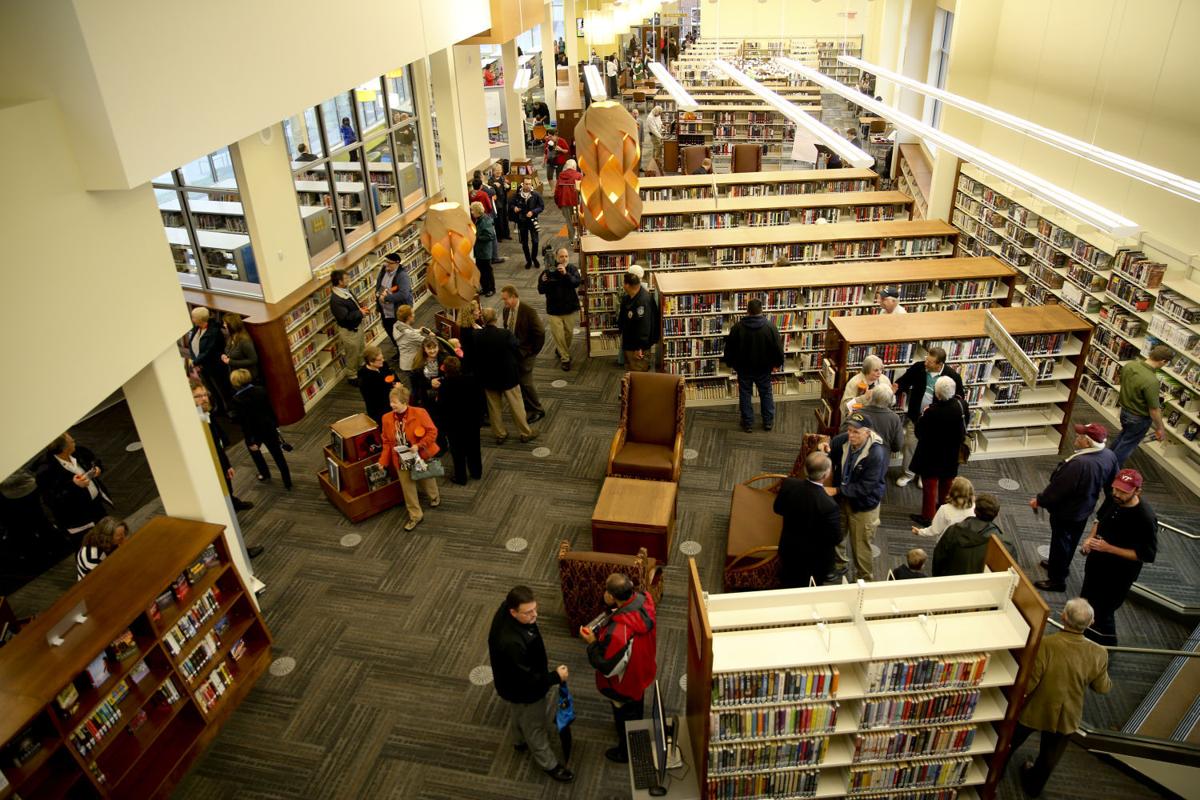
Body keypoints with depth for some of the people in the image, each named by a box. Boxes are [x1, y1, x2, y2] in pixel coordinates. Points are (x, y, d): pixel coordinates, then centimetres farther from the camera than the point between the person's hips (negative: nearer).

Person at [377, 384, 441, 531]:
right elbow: (387, 442, -1)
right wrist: (383, 461, -6)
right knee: (408, 489, 10)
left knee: (426, 480, 23)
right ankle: (415, 516, 27)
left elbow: (432, 432, -15)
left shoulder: (419, 413, -21)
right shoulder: (387, 418, -9)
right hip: (402, 461, 2)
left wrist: (419, 445, -26)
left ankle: (435, 497, 55)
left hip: (421, 457, -2)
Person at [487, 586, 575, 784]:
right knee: (534, 725, 19)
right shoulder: (511, 642, -47)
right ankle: (548, 764, 44)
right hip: (523, 691, -8)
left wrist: (540, 661, 15)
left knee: (517, 714, 35)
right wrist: (555, 677, -23)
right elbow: (525, 679, -33)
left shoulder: (505, 608, -21)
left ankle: (521, 741, 63)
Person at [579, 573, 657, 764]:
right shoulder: (644, 600, -24)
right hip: (642, 671, 7)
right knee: (636, 708, 35)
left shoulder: (618, 632, -45)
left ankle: (627, 752, 51)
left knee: (625, 717, 24)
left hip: (625, 683, -7)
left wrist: (592, 642, -19)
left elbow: (607, 667, -30)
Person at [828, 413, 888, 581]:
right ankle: (838, 565, 50)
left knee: (861, 547, 8)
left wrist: (837, 490, -29)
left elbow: (865, 487, -28)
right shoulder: (843, 440, -15)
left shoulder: (876, 454, -30)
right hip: (842, 498, 6)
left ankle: (865, 579, 33)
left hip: (864, 504, -5)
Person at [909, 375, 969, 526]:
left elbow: (919, 433, -21)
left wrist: (922, 415, -9)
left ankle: (927, 517, 20)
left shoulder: (931, 412, -34)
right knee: (947, 481, 25)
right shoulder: (961, 404, -16)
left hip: (931, 455, -5)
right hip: (952, 454, 5)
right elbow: (964, 426, 1)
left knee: (930, 485, 10)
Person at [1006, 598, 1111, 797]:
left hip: (1035, 711, -2)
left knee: (1011, 742, 27)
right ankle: (1034, 786, 50)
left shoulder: (1045, 645, -34)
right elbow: (1103, 688, -6)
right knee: (1050, 755, 29)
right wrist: (1105, 677, 16)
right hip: (1066, 716, 2)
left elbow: (1028, 684, -28)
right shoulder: (1098, 654, -22)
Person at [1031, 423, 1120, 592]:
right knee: (1072, 540, 28)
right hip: (1085, 508, 8)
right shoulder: (1110, 456, -13)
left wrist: (1039, 501, -11)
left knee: (1060, 543, 12)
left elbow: (1057, 489, -28)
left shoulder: (1078, 464, -39)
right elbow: (1113, 483, 4)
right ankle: (1061, 565, 50)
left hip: (1066, 513, -8)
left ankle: (1057, 580, 29)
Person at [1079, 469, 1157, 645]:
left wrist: (1108, 548, -28)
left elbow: (1147, 555, -24)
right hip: (1096, 563, 7)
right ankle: (1085, 637, 52)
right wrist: (1091, 537, -9)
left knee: (1103, 612, 9)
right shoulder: (1113, 499, -12)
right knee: (1086, 603, 26)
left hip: (1118, 576, -7)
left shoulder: (1146, 519, -31)